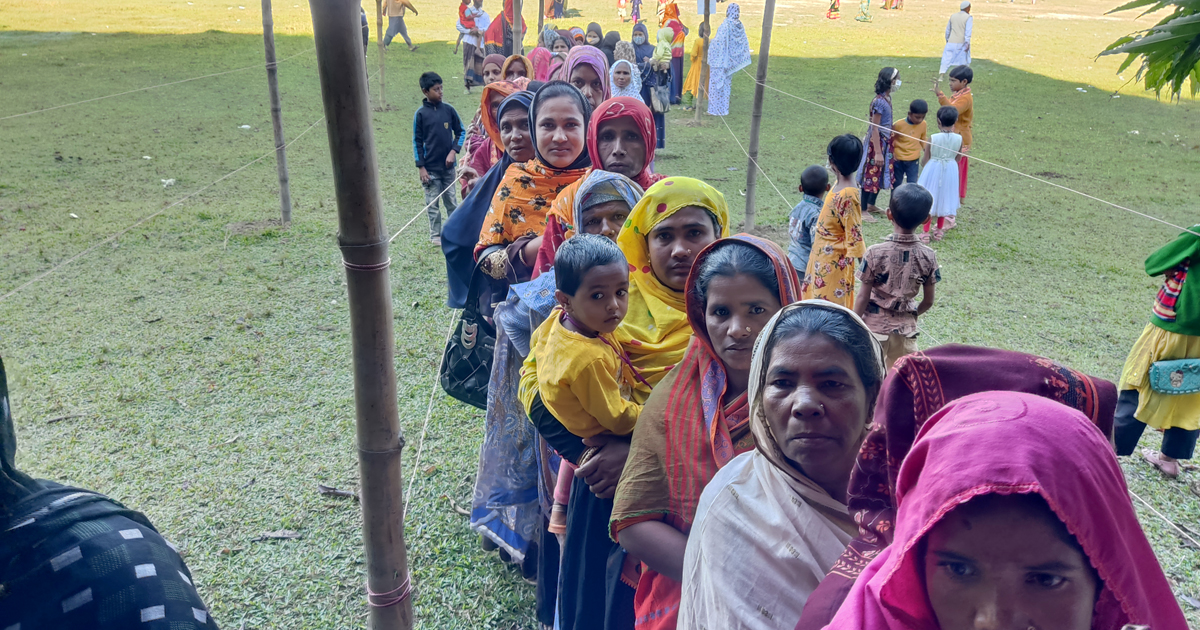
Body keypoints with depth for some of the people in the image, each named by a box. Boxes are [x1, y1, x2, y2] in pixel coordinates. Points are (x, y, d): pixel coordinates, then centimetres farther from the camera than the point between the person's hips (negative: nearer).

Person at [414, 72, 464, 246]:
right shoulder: (420, 113, -5)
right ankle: (435, 236, 16)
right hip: (431, 169, -2)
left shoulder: (448, 109, 0)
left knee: (451, 201, 10)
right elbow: (417, 141, -2)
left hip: (448, 167, 2)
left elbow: (460, 132, 9)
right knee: (432, 204, 5)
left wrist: (453, 151, -6)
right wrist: (421, 167, -6)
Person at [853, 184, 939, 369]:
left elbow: (863, 297, -13)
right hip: (906, 328, 2)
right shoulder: (928, 256, -9)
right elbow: (928, 301, -1)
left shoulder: (875, 253, -18)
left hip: (875, 326, -2)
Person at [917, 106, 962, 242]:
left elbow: (926, 159, -9)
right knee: (943, 200, 19)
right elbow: (958, 158, 2)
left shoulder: (933, 138, -17)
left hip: (933, 169, -3)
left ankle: (926, 233, 12)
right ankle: (939, 231, 30)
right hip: (951, 170, 3)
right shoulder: (959, 139, -10)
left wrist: (923, 168, 11)